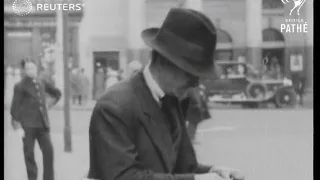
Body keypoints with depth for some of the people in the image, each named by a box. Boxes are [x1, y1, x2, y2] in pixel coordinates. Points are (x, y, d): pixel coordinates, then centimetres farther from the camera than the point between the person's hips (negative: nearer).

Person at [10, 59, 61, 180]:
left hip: (42, 124, 4)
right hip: (28, 125, -4)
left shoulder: (42, 84, 12)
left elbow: (57, 93, 29)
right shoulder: (20, 86, -3)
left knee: (48, 151, -5)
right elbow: (15, 107, -5)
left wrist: (49, 104, 15)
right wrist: (18, 126, -10)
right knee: (29, 153, 0)